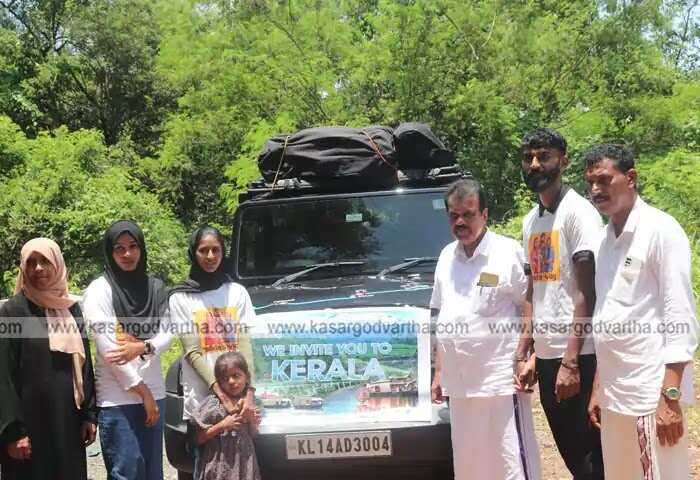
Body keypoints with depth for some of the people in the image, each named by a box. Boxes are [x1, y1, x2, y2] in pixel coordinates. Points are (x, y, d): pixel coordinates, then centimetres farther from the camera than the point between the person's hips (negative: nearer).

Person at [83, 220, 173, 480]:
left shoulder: (156, 287, 9)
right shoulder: (99, 290, -6)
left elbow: (167, 334, 4)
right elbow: (107, 348, -11)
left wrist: (142, 347, -18)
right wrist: (142, 391, -10)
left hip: (154, 393, 5)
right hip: (117, 399, -5)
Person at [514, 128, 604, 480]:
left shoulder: (578, 212, -9)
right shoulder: (530, 221, 14)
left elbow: (587, 292, -14)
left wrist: (571, 360, -19)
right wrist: (525, 354, 12)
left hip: (579, 356, -7)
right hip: (545, 355, 8)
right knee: (570, 452, 15)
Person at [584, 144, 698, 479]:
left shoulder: (661, 230, -9)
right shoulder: (608, 238, 13)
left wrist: (670, 398, -19)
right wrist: (598, 389, 14)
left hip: (651, 392, -7)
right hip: (615, 393, 8)